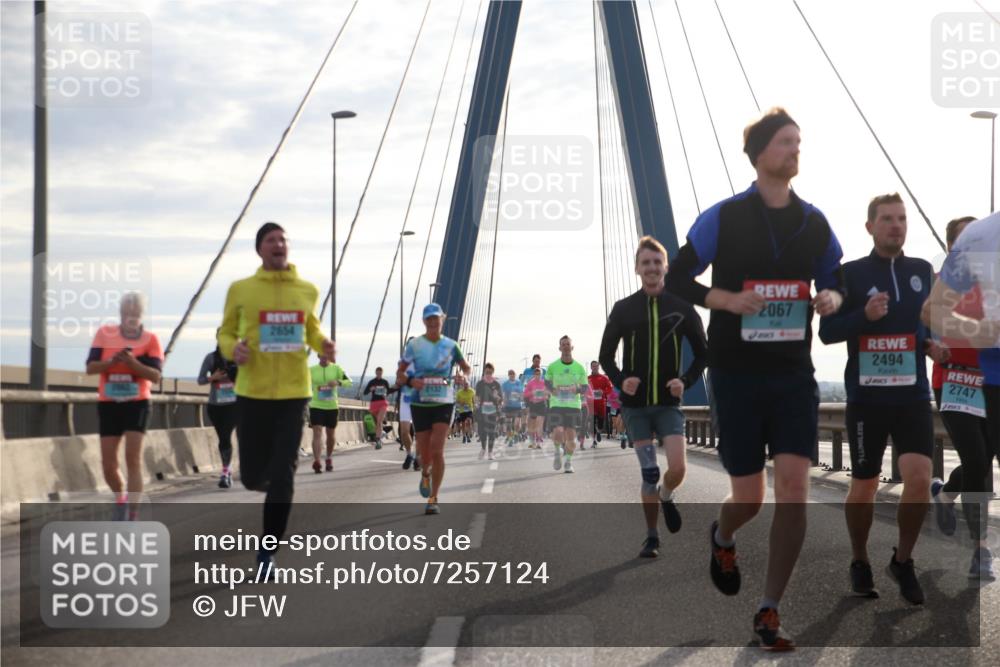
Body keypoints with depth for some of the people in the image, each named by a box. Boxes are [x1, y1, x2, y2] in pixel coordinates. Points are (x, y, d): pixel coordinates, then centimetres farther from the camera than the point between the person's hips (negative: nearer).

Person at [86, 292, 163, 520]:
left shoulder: (150, 339, -3)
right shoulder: (105, 334, 2)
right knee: (108, 465, 6)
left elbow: (156, 375, -11)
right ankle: (120, 500, 35)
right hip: (108, 405, 3)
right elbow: (90, 368, -3)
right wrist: (112, 361, -21)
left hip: (137, 404, -3)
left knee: (133, 459, -13)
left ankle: (132, 517, -13)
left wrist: (132, 362, -26)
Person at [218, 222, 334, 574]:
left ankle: (267, 553, 6)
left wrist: (322, 344, -1)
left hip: (293, 392, 1)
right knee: (252, 476, 5)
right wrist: (232, 349, -14)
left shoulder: (307, 291, 5)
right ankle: (271, 485, 44)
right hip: (252, 393, -1)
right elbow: (225, 333, 9)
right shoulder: (241, 290, -1)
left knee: (283, 477, -6)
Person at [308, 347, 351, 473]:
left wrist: (338, 382, -23)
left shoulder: (336, 369, 3)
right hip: (316, 406, -1)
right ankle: (316, 461, -24)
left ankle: (329, 458, 35)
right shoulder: (311, 370, 3)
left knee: (331, 434, 12)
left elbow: (349, 382, -5)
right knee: (317, 433, -15)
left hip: (332, 406, 1)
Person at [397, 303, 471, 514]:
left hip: (444, 402, -1)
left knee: (437, 450, -14)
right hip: (420, 403, 1)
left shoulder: (450, 345, 4)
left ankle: (433, 499, -7)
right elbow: (399, 373, 5)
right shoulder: (414, 345, 1)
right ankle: (425, 474, 43)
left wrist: (463, 375, -7)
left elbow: (466, 367, 17)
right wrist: (410, 381, -17)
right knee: (424, 453, 5)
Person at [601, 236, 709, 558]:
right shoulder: (623, 309, 1)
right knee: (649, 474, 0)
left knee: (677, 469, -14)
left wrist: (685, 381, -10)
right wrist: (620, 380, -11)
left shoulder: (682, 308, 0)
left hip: (669, 404, 0)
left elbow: (702, 353, 7)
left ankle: (666, 496, 21)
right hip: (635, 405, 0)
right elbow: (605, 355, 7)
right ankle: (652, 537, 14)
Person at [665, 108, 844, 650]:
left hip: (794, 373, 3)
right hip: (736, 374, -2)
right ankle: (722, 539, 42)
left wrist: (832, 297, -5)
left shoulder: (814, 222, 7)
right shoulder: (723, 218, -4)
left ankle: (769, 613, -2)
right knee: (749, 497, 3)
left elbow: (834, 279, 19)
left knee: (793, 486, -11)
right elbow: (677, 279, 0)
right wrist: (726, 299, -17)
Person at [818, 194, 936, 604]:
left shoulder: (923, 271, 8)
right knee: (864, 486, 8)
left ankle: (903, 561, 9)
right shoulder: (851, 273, -3)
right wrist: (865, 315, -22)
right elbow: (826, 331, -6)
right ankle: (860, 564, 29)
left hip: (913, 395, 2)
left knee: (920, 479, -12)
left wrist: (933, 341, 0)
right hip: (867, 397, -2)